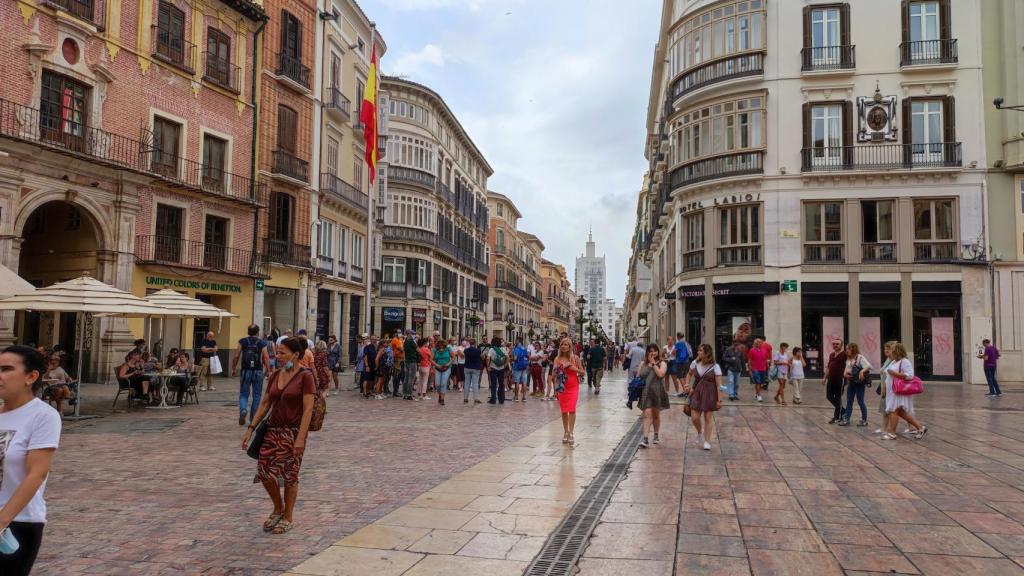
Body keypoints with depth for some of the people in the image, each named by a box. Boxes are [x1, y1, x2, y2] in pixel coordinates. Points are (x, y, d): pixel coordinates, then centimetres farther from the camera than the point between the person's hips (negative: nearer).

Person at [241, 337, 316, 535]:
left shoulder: (305, 376, -12)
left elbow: (308, 409, -16)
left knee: (289, 475, 2)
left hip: (293, 432, -6)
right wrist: (251, 428, 5)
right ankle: (278, 508, 26)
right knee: (264, 471, 1)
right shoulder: (275, 375, 7)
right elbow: (265, 403, 11)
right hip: (273, 430, 6)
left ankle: (287, 518, 20)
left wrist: (301, 438, -22)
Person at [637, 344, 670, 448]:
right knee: (647, 414, -10)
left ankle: (656, 435, 34)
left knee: (656, 414, 15)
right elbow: (638, 376, 12)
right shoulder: (643, 364, 9)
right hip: (645, 393, 1)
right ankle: (645, 438, -14)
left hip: (657, 392, 0)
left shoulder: (662, 363, 1)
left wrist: (653, 363, -13)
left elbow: (661, 374, -18)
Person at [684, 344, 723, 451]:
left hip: (709, 394, -3)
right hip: (696, 392, 3)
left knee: (708, 418, 3)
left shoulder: (715, 367, -10)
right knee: (694, 417, -1)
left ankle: (706, 441, 16)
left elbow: (719, 384, -10)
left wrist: (719, 399, -14)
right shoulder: (695, 363, 0)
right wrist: (687, 384, 3)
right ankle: (700, 432, 30)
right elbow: (690, 374, 19)